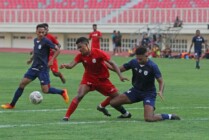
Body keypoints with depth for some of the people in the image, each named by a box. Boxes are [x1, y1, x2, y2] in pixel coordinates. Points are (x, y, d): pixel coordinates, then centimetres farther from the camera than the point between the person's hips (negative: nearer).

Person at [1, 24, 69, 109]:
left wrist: (51, 60, -21)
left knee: (45, 90, -8)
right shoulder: (35, 40, 8)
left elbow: (57, 50, -14)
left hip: (43, 68, -6)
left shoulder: (46, 41, -13)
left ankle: (63, 92, 16)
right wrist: (31, 59, 27)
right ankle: (12, 104, 4)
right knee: (22, 83, -2)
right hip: (34, 67, 6)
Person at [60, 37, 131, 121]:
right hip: (89, 78, -1)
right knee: (79, 96, -23)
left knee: (116, 96, 3)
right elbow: (71, 65, -25)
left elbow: (112, 63, -17)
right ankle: (66, 117, -19)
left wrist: (120, 76, -23)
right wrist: (65, 66, -49)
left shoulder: (99, 53, -21)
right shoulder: (80, 56, -13)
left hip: (102, 79, 1)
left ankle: (102, 106, 30)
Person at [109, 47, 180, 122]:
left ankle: (170, 116, 3)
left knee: (149, 118, -24)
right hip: (136, 90, 5)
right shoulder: (134, 62, -8)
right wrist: (108, 66, -13)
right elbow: (120, 69, 3)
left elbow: (160, 81, -17)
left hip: (149, 93, -5)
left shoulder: (152, 66, -20)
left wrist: (160, 91, -37)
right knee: (113, 102, -7)